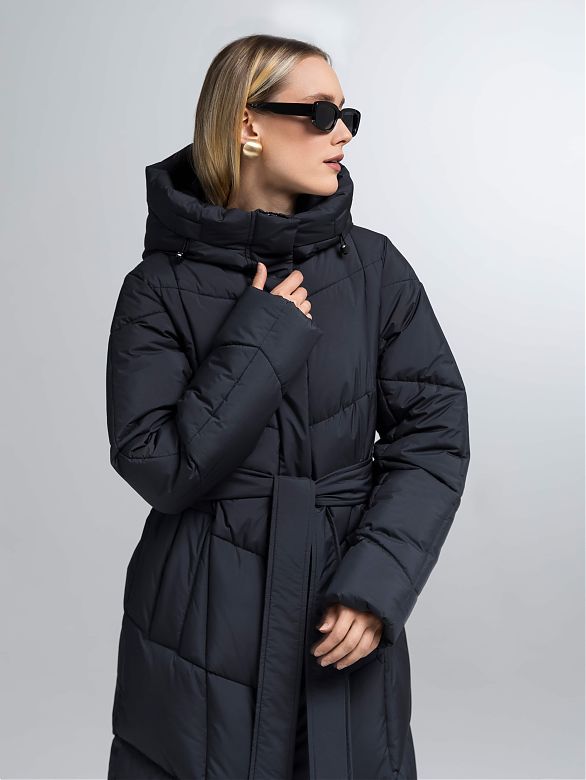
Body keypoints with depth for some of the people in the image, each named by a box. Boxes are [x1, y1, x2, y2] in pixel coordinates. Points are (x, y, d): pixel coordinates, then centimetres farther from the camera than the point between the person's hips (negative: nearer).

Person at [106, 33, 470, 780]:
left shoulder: (375, 267, -2)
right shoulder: (162, 289, -6)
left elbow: (434, 435, -4)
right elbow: (156, 467, -13)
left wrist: (376, 584, -13)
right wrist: (261, 339, -17)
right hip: (206, 621, -2)